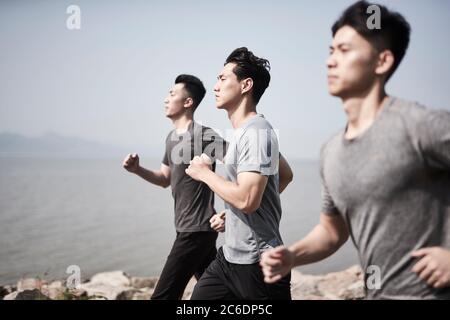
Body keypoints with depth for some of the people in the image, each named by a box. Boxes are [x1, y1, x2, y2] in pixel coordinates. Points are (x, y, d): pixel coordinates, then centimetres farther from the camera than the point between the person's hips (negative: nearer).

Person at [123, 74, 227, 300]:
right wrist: (137, 170, 2)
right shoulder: (172, 138, 13)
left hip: (197, 230, -9)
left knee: (163, 296, -7)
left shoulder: (205, 137, -16)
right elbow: (165, 179, 20)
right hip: (187, 227, 9)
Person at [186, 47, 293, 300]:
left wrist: (205, 173, -13)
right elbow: (286, 175, 24)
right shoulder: (247, 131, 13)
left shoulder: (256, 132, -18)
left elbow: (246, 200, -28)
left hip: (257, 264, -9)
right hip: (229, 256, 9)